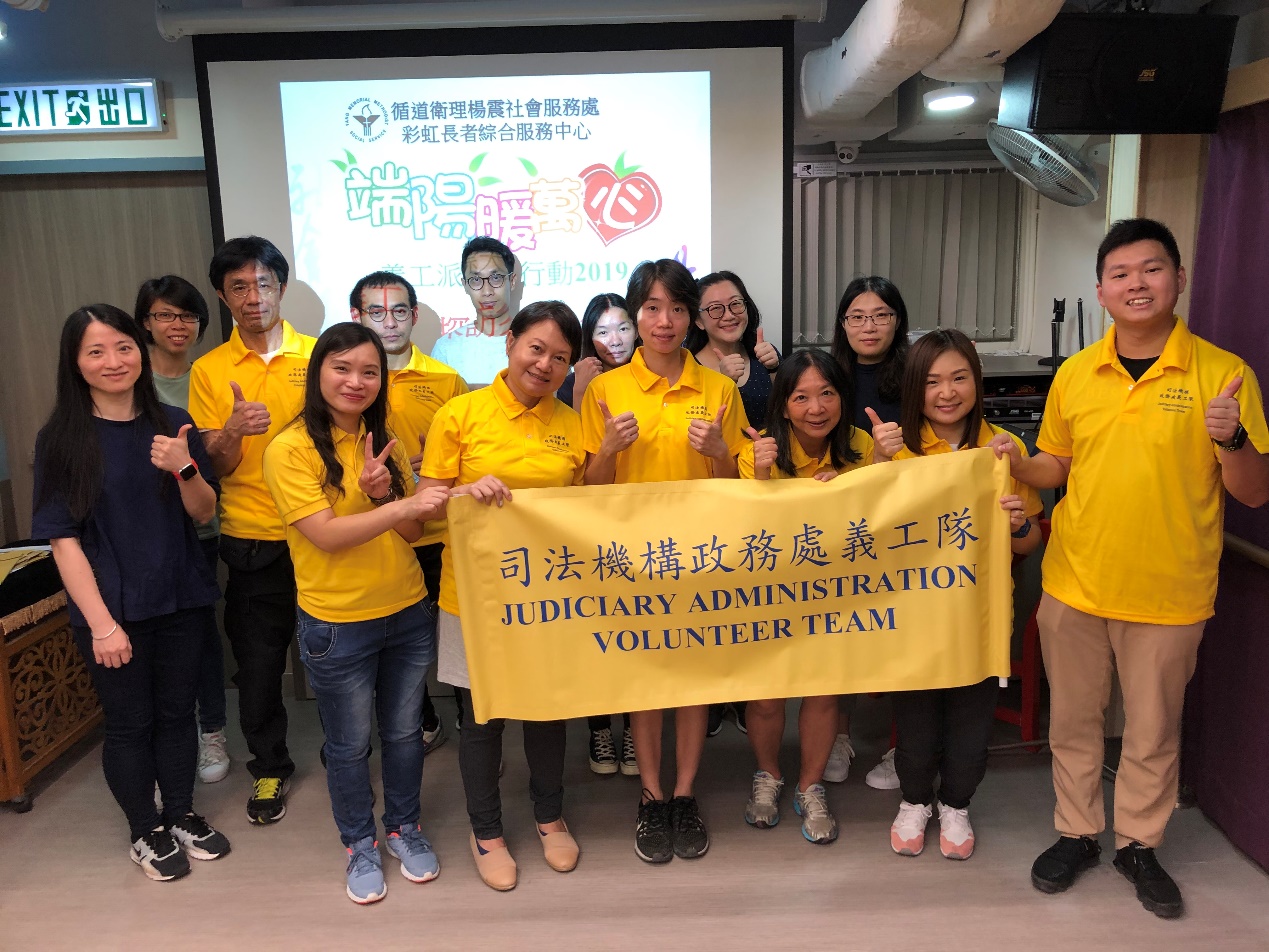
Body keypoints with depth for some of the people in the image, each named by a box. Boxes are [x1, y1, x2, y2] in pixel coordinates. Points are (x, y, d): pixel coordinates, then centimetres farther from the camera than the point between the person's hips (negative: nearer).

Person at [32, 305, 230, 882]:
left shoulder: (173, 424, 1)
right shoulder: (61, 439, -7)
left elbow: (204, 514, 2)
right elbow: (63, 538, -9)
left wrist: (184, 469, -19)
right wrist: (101, 621, -15)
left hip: (183, 601, 3)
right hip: (112, 609, -2)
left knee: (177, 713, 14)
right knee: (129, 723, 10)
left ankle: (181, 816, 35)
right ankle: (145, 832, 31)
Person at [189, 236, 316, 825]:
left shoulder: (317, 354, 0)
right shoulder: (209, 370, 1)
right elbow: (217, 467, -2)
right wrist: (233, 430, -24)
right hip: (252, 539, 0)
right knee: (258, 662, 9)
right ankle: (270, 768, 29)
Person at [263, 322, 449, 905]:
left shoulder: (383, 443, 4)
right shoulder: (291, 449, -12)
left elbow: (410, 532, 2)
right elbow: (326, 534, -21)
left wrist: (382, 492, -17)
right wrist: (403, 505, -29)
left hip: (408, 613, 5)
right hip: (337, 625, -4)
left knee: (403, 732, 18)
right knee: (349, 745, 14)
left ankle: (404, 828, 40)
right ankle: (360, 844, 35)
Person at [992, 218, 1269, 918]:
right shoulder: (1074, 374, 1)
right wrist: (1014, 466, -8)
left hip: (1168, 593, -2)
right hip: (1074, 584, 2)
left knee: (1153, 731, 14)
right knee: (1072, 720, 15)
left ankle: (1138, 844, 36)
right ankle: (1077, 833, 35)